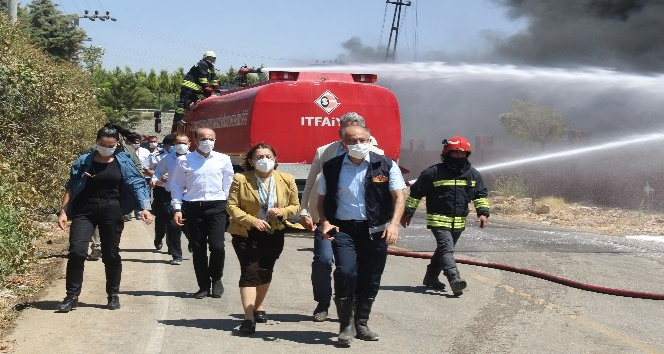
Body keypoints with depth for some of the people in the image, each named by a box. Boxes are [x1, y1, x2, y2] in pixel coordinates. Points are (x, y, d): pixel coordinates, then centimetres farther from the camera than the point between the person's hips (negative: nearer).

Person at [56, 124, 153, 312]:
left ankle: (113, 295, 20)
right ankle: (72, 296, -2)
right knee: (76, 251, -11)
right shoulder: (84, 161, 4)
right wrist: (63, 212, 0)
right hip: (84, 210, 0)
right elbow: (70, 188, 7)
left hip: (111, 210, 0)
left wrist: (145, 208, -12)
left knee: (111, 254, 6)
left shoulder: (123, 162, 3)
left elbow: (137, 184, 0)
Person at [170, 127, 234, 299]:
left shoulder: (223, 160, 9)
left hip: (216, 207, 0)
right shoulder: (184, 161, 6)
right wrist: (177, 209, 1)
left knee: (217, 246, -11)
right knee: (198, 249, 4)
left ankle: (216, 280, 12)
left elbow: (229, 184, 13)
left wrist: (227, 204, 4)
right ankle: (204, 285, 15)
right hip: (193, 207, 0)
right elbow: (176, 185, 9)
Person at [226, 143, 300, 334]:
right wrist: (252, 220, -22)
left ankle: (258, 307, 38)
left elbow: (295, 205, 7)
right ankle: (249, 318, -16)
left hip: (274, 234, 4)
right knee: (250, 272, -13)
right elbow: (232, 206, -9)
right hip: (246, 233, -3)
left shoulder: (287, 180, -1)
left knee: (265, 272, 16)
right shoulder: (241, 180, -9)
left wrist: (283, 212, -15)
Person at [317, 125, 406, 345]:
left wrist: (394, 223, -19)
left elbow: (399, 197, -4)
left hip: (375, 230, 1)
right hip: (343, 230, -1)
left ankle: (361, 323, 26)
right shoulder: (332, 168, 4)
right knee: (346, 272, -19)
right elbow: (322, 199, 12)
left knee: (370, 279, 7)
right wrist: (325, 222, -6)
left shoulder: (385, 165, 1)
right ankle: (345, 325, -4)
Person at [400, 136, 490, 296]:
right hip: (438, 220, -6)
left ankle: (431, 278, 30)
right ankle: (455, 280, -33)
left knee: (443, 250, 16)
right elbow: (415, 193, -2)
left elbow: (481, 194, 19)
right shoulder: (433, 173, -8)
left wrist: (483, 212, 5)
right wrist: (407, 214, 0)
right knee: (446, 248, -21)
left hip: (459, 222, 6)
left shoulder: (473, 174, 6)